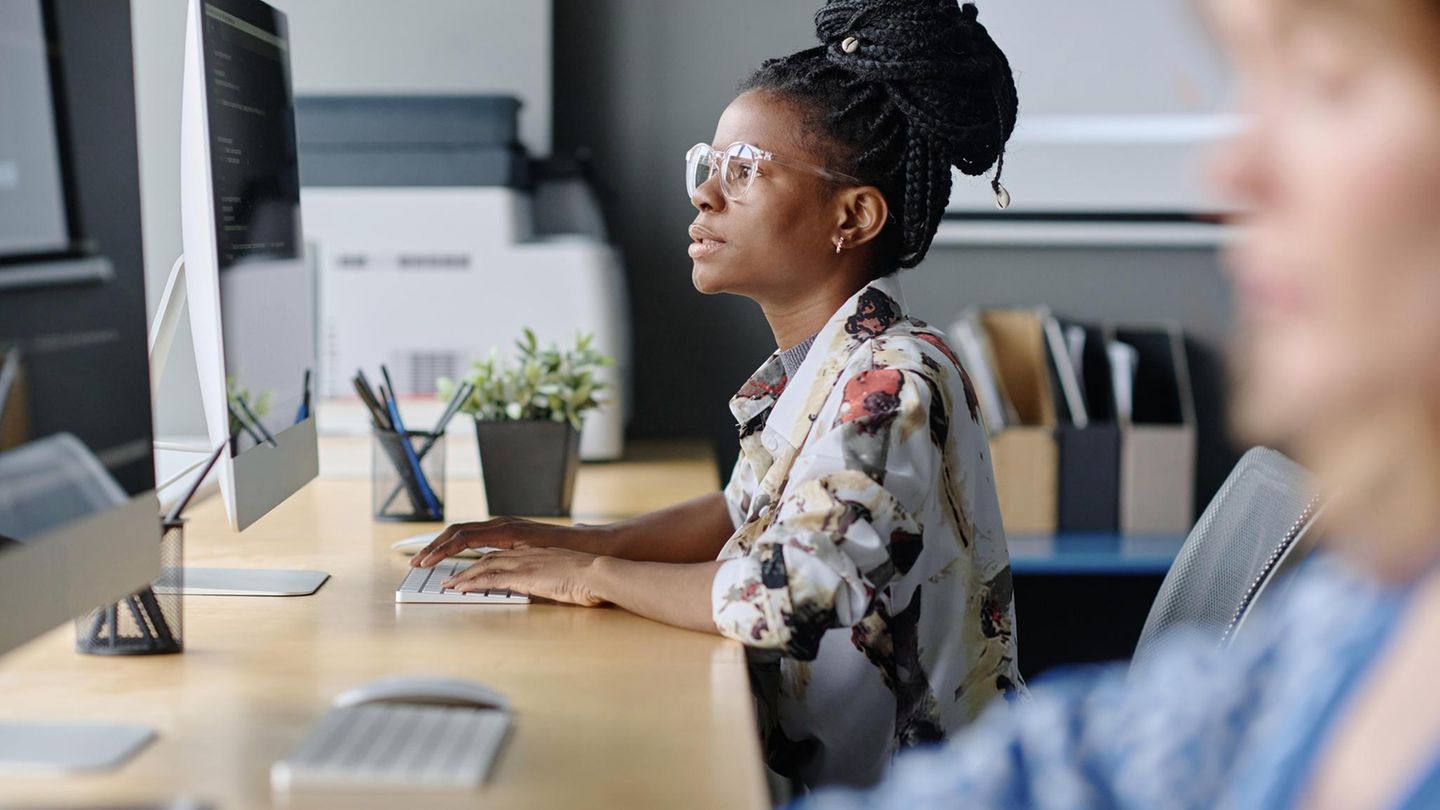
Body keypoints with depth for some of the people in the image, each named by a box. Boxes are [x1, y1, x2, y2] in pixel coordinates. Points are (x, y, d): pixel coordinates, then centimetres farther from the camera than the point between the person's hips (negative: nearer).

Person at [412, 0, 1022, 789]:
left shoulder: (893, 382, -21)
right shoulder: (811, 367, 7)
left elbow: (786, 594, -29)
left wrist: (591, 575, -15)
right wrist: (576, 542, 6)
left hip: (886, 780, -8)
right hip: (795, 757, 8)